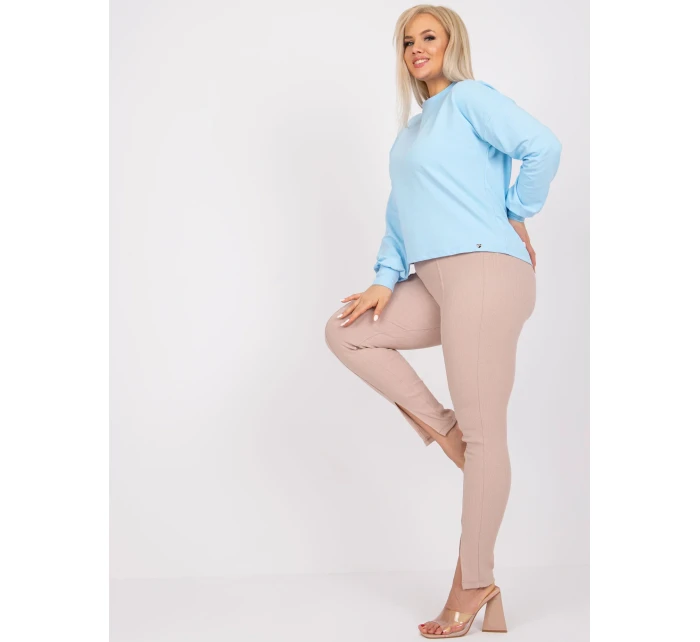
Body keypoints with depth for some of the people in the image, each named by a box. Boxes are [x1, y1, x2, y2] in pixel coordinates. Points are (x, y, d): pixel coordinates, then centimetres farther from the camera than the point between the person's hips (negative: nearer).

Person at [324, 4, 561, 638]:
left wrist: (515, 214, -3)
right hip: (435, 281, 9)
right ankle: (439, 428, 6)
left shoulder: (470, 97, -1)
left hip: (483, 271, -9)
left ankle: (476, 582, 4)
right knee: (345, 331, 7)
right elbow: (401, 216, 18)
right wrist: (386, 281, 5)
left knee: (483, 434, -5)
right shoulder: (412, 130, 24)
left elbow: (544, 146, -16)